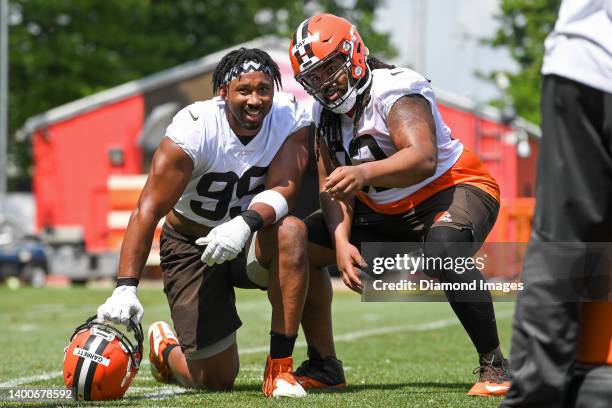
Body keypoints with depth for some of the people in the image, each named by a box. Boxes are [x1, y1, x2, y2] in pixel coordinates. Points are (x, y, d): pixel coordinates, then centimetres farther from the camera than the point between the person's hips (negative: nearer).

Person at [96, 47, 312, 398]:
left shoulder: (291, 118, -15)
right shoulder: (195, 129, -24)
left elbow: (283, 190, -25)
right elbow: (149, 210, -28)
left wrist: (245, 224, -47)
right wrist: (126, 287, -37)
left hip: (251, 238, 2)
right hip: (191, 246, -2)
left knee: (291, 231, -36)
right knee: (217, 379, -3)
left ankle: (280, 367, -28)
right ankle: (166, 350, 36)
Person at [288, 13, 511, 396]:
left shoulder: (393, 90, -24)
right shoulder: (326, 115, 1)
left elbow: (424, 159, -41)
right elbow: (333, 187, 0)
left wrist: (365, 173, -58)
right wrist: (342, 243, -18)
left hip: (453, 188, -8)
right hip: (387, 213, 8)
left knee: (443, 254, -41)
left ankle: (494, 366, -26)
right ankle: (324, 365, 6)